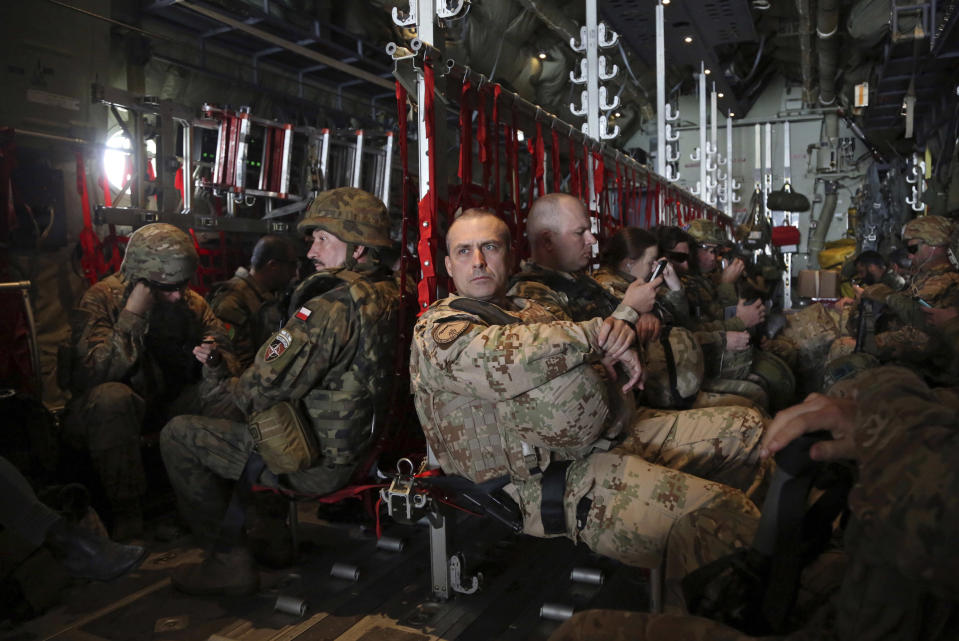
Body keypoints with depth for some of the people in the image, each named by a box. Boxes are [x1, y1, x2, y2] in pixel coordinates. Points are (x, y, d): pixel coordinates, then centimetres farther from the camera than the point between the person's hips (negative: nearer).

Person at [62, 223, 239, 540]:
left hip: (167, 405, 5)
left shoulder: (191, 302, -2)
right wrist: (132, 316, -34)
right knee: (112, 397, -38)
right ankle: (126, 513, -24)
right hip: (109, 413, -4)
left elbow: (223, 350, -4)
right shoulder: (101, 300, -17)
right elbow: (93, 374, -30)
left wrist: (216, 365, -29)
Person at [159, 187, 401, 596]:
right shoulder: (388, 297, 3)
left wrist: (217, 381, 0)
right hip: (356, 450, 9)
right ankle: (274, 535, 33)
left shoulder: (332, 308, -25)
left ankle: (231, 562, 8)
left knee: (177, 436, 1)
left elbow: (261, 391, -22)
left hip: (314, 462, -9)